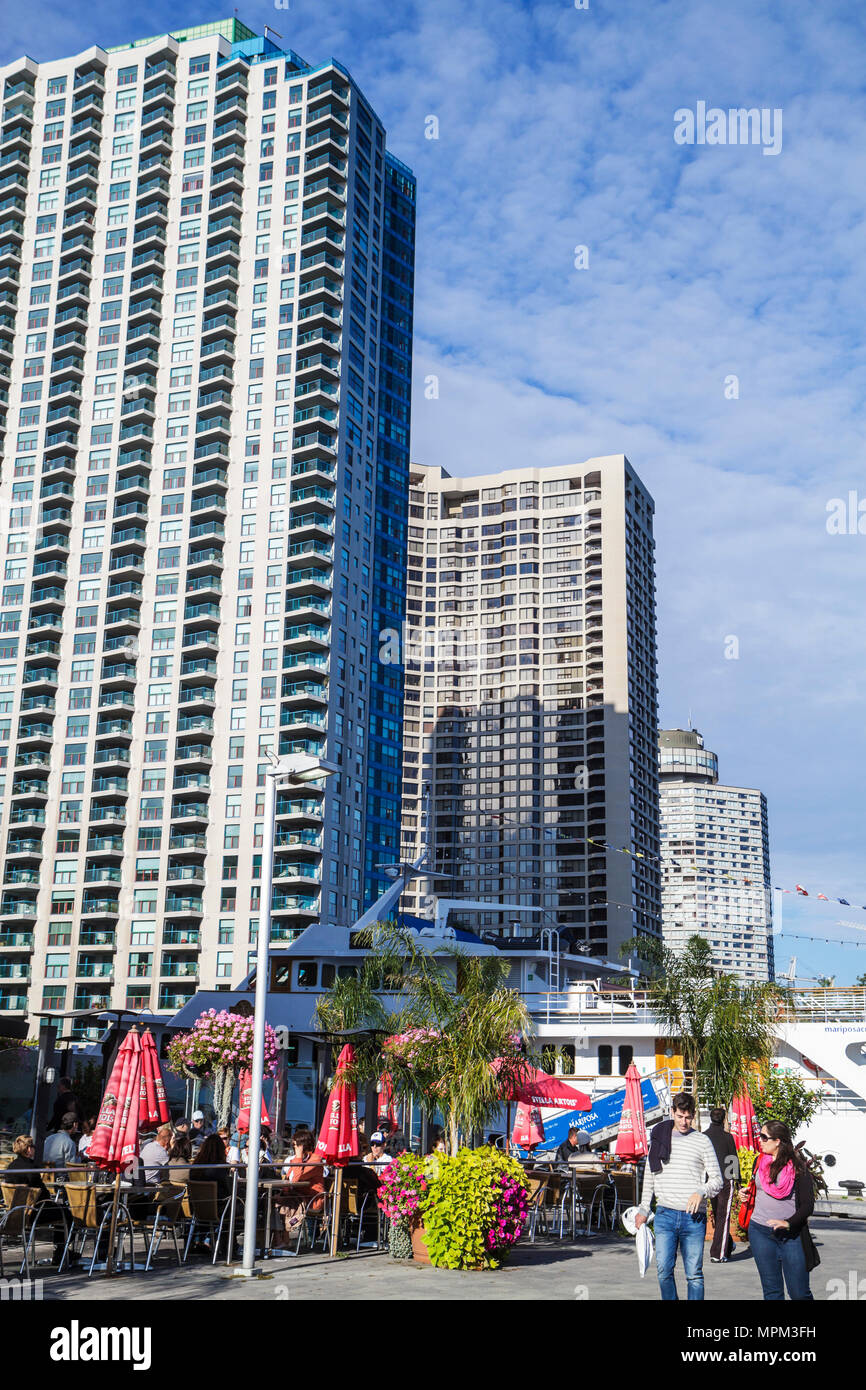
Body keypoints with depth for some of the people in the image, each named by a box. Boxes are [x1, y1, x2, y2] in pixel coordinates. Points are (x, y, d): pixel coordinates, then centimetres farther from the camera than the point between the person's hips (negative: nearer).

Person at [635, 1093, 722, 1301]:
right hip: (665, 1214, 2)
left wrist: (701, 1192, -17)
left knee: (694, 1274, 1)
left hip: (694, 1216, -2)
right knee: (664, 1270, -5)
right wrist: (643, 1209, 15)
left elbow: (717, 1180, 3)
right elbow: (649, 1176, 18)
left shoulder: (702, 1141, 3)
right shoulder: (659, 1137, 10)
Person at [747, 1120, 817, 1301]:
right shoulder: (759, 1162, 10)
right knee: (772, 1291, 6)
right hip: (761, 1232, 4)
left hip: (791, 1235, -4)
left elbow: (808, 1205, -8)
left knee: (799, 1293, -2)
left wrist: (789, 1223, -21)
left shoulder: (798, 1168, -4)